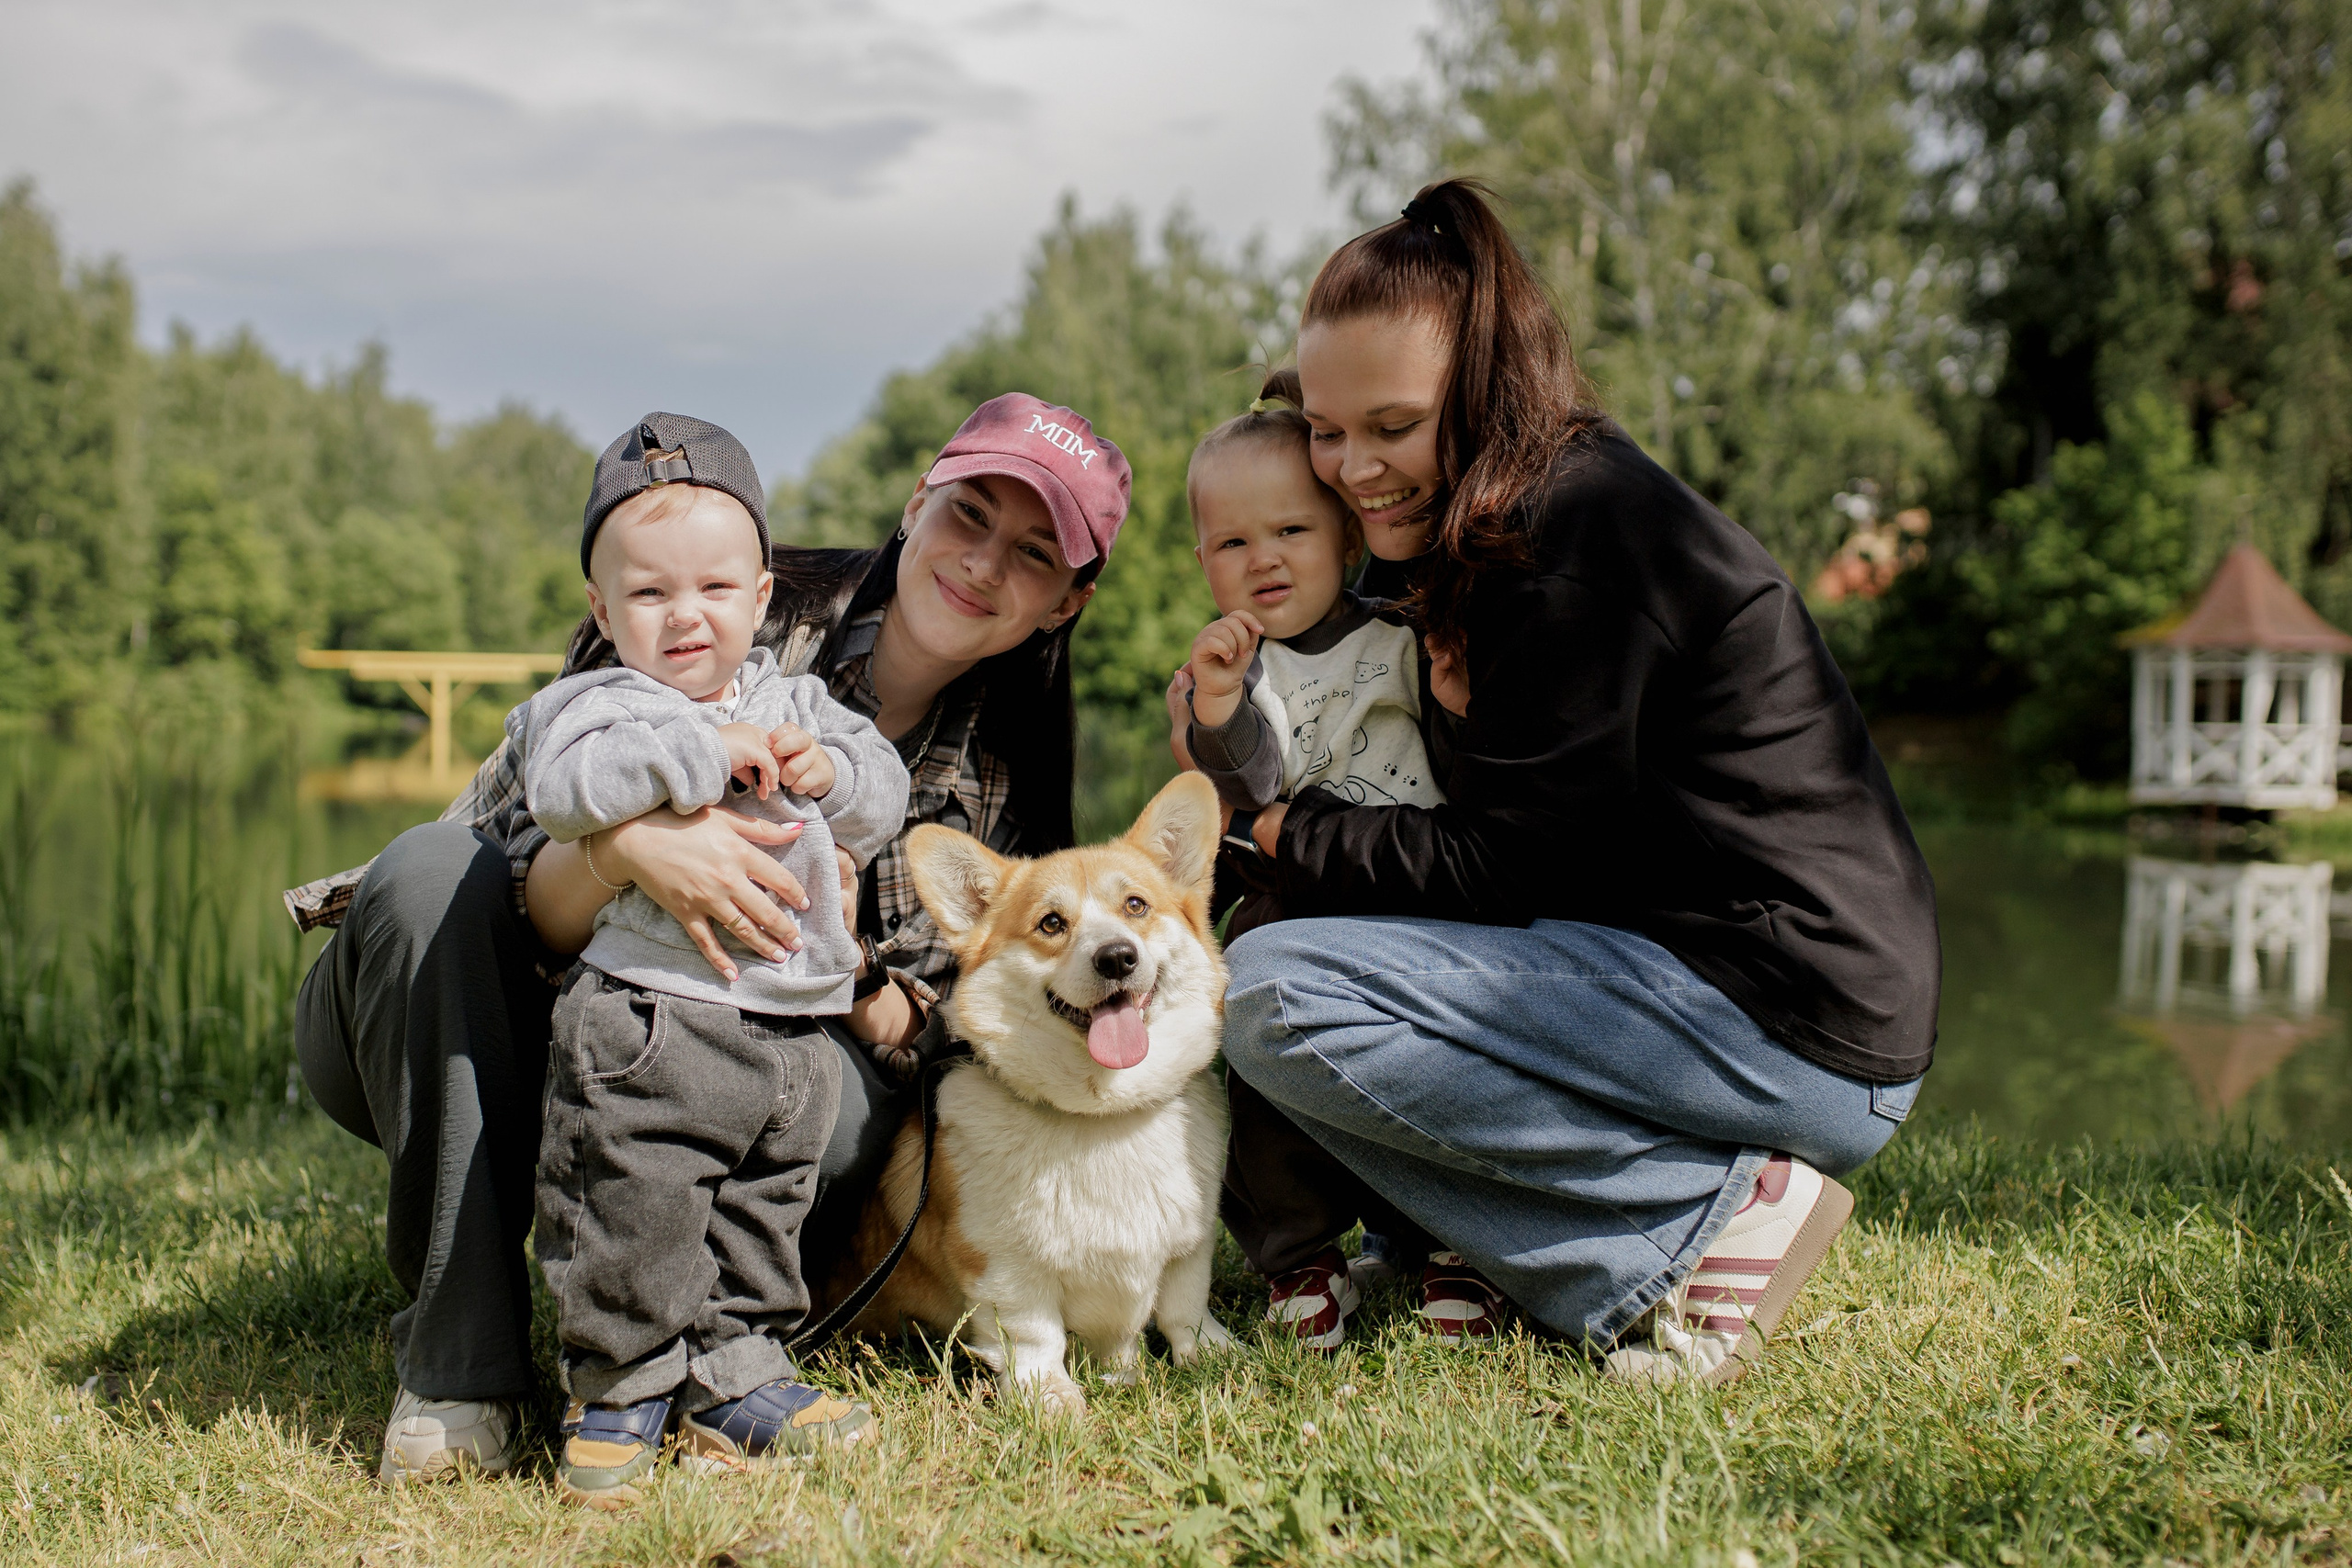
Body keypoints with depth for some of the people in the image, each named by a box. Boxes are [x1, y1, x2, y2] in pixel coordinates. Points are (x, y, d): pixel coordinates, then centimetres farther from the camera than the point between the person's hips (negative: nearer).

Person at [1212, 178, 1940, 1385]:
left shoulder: (1588, 533, -15)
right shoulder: (1503, 533, 14)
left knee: (1276, 994, -19)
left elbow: (1492, 865, -15)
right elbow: (1479, 842, 14)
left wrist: (1275, 830, -4)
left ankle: (1712, 1215, -12)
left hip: (1802, 1031, -10)